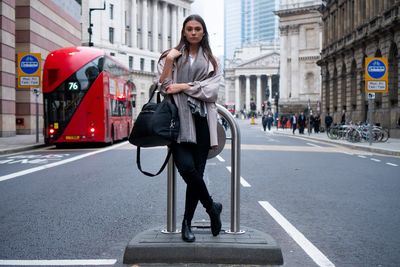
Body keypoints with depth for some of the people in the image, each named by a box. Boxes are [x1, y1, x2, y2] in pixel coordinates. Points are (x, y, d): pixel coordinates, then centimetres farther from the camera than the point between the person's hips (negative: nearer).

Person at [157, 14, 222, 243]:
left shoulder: (212, 61, 16)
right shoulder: (171, 56, 14)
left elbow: (211, 91, 1)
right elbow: (163, 87, 3)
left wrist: (183, 87, -6)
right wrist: (169, 60, -6)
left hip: (201, 120, 1)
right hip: (178, 118, -1)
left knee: (197, 172, -1)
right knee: (187, 167, -19)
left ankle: (187, 222, 14)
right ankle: (212, 207, 4)